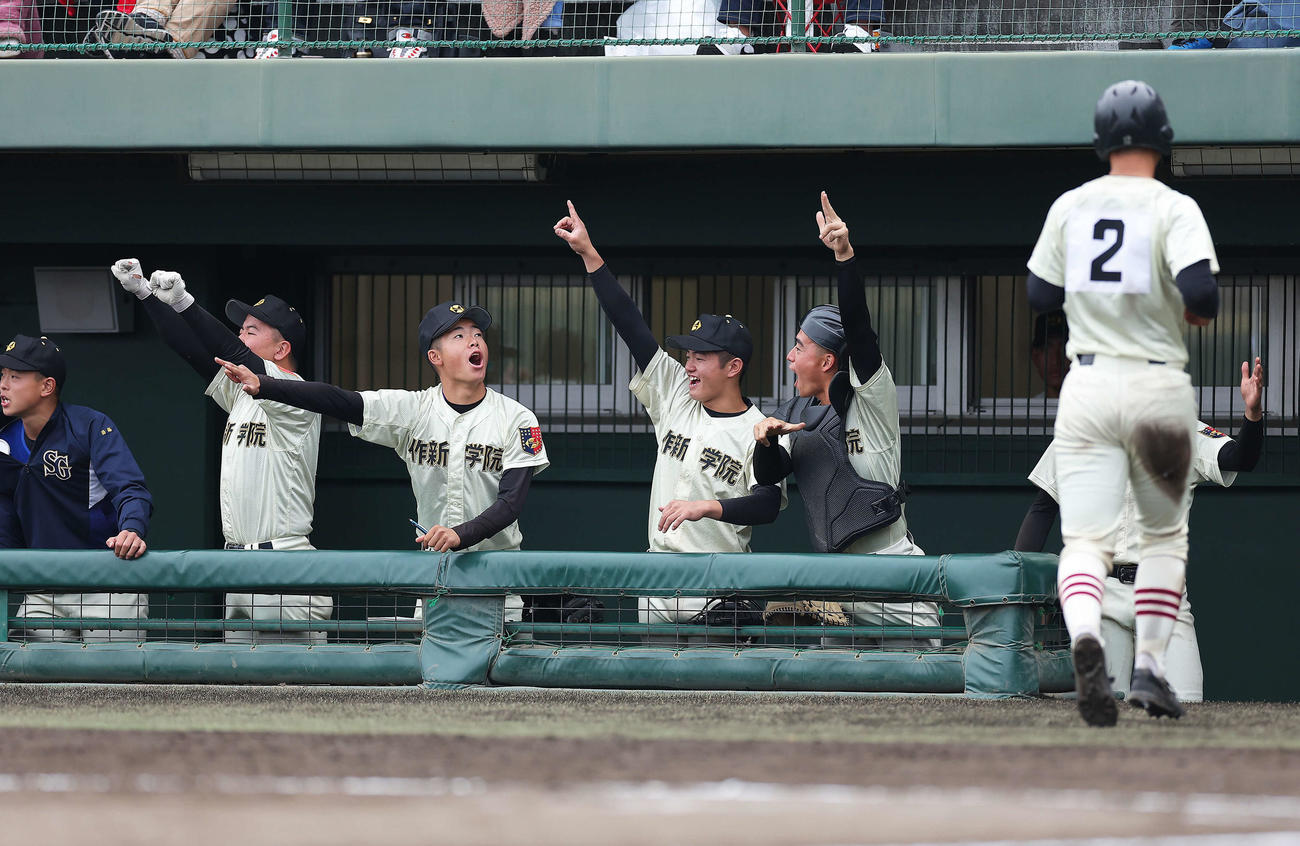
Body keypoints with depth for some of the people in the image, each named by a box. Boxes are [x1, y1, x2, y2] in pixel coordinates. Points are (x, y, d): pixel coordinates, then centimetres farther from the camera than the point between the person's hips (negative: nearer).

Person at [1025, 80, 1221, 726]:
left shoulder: (1070, 207, 5)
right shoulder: (1174, 209, -6)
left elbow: (1040, 295, 11)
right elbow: (1200, 290, -20)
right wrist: (1199, 310, 2)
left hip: (1086, 383, 2)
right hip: (1157, 390, -1)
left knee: (1085, 542, -5)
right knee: (1164, 533, 19)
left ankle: (1084, 637, -35)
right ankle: (1150, 666, 10)